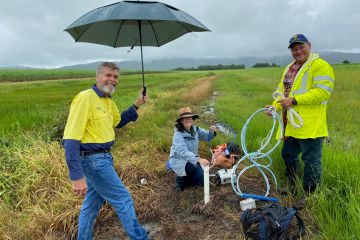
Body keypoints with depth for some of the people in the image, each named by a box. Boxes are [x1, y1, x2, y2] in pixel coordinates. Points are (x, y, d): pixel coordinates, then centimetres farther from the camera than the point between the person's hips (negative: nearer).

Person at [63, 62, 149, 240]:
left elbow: (118, 122, 27)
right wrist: (77, 176, -27)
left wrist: (135, 106, 14)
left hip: (101, 158, 9)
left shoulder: (109, 101, 8)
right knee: (123, 200, 2)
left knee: (92, 203, 21)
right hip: (94, 160, -9)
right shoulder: (85, 98, -19)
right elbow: (70, 139, -24)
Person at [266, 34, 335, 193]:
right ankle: (292, 187, 37)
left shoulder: (321, 66, -8)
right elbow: (282, 91, 19)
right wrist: (275, 106, 0)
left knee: (311, 161, 1)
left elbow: (323, 92, -20)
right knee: (288, 155, 19)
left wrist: (294, 100, -23)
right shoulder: (288, 69, 17)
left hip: (310, 125, -8)